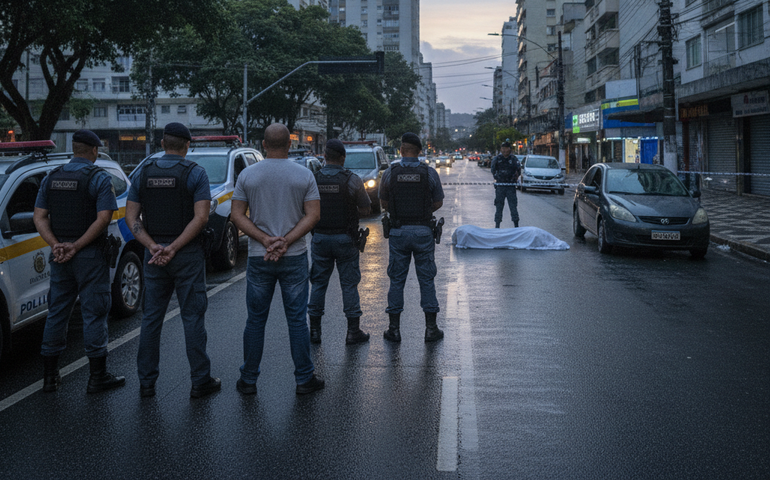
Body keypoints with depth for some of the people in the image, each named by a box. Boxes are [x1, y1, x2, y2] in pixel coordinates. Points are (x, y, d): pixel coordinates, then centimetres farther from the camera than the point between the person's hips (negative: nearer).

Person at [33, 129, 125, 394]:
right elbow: (103, 218, -17)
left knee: (57, 312, 13)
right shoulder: (99, 178, -8)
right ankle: (98, 376, 5)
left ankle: (50, 375, 18)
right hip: (90, 256, -5)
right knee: (94, 313, 1)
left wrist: (55, 245, -7)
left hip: (59, 257, 5)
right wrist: (75, 247, -15)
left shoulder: (51, 178, 8)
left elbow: (39, 216, 3)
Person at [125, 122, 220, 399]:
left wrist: (153, 247, -9)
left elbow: (131, 217, -1)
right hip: (188, 254, -3)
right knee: (192, 318, 2)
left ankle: (146, 382, 13)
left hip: (153, 255, 3)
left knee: (151, 318, 10)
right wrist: (173, 248, -15)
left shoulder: (142, 173, 5)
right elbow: (200, 217, -16)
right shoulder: (195, 173, -6)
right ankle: (200, 381, 7)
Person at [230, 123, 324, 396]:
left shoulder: (247, 175, -1)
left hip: (258, 258, 1)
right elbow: (313, 215, -7)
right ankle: (304, 380, 11)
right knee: (297, 319, 6)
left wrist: (265, 240, -9)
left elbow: (237, 215, -4)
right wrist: (285, 241, -11)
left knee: (255, 320, 9)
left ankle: (249, 380, 16)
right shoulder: (304, 175, -3)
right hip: (295, 258, -1)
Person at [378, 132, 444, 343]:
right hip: (423, 231, 0)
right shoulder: (429, 173, -4)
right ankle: (431, 329, 11)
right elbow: (438, 202, 4)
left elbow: (383, 202, 6)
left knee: (396, 280, 8)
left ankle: (394, 329, 11)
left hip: (398, 231, 0)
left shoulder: (390, 172, -4)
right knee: (426, 280, 8)